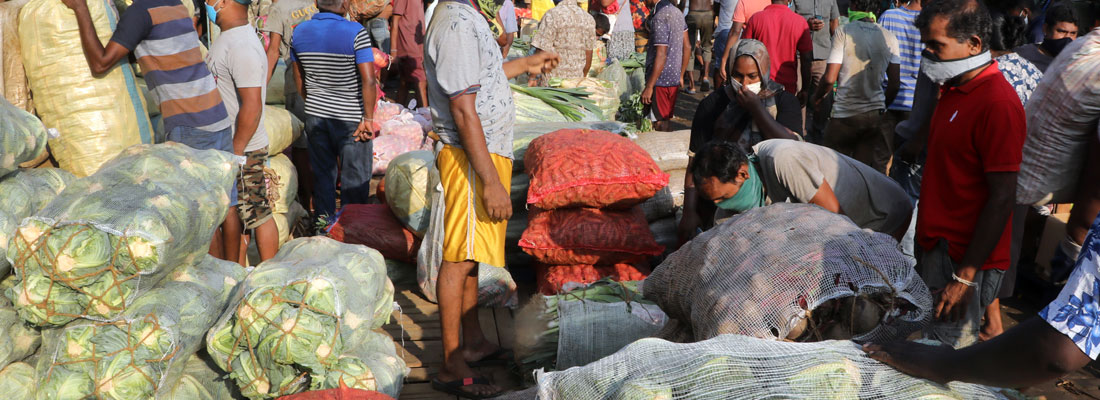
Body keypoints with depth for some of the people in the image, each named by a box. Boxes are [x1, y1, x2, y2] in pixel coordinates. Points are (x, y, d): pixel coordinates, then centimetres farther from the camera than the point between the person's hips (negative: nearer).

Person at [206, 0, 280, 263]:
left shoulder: (242, 47, -22)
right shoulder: (227, 39, 11)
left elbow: (252, 106, -26)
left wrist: (235, 153, -23)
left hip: (243, 151, -11)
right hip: (223, 147, 11)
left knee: (258, 214, 0)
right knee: (229, 213, 18)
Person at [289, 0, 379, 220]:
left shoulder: (299, 31, 1)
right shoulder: (355, 32, -16)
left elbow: (298, 79, 11)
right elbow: (369, 81, -20)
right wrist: (368, 118, -11)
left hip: (315, 116, 5)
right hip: (350, 119, -5)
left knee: (322, 176, 16)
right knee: (354, 182, 6)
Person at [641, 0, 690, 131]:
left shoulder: (659, 18, -18)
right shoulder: (677, 12, 10)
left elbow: (661, 56, -21)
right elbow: (687, 47, 15)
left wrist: (649, 87, -19)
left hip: (661, 81, -9)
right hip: (674, 79, 9)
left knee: (659, 125, -1)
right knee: (664, 123, 16)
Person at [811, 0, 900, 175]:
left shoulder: (844, 32, -8)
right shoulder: (889, 37, 3)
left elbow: (830, 78, -12)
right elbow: (895, 83, 5)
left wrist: (817, 97, 7)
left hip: (844, 116, -3)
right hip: (875, 115, 3)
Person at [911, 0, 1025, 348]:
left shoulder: (997, 103, -19)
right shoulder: (954, 88, 12)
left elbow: (1002, 198, -21)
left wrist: (965, 277, -21)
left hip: (964, 261, -9)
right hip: (936, 246, 9)